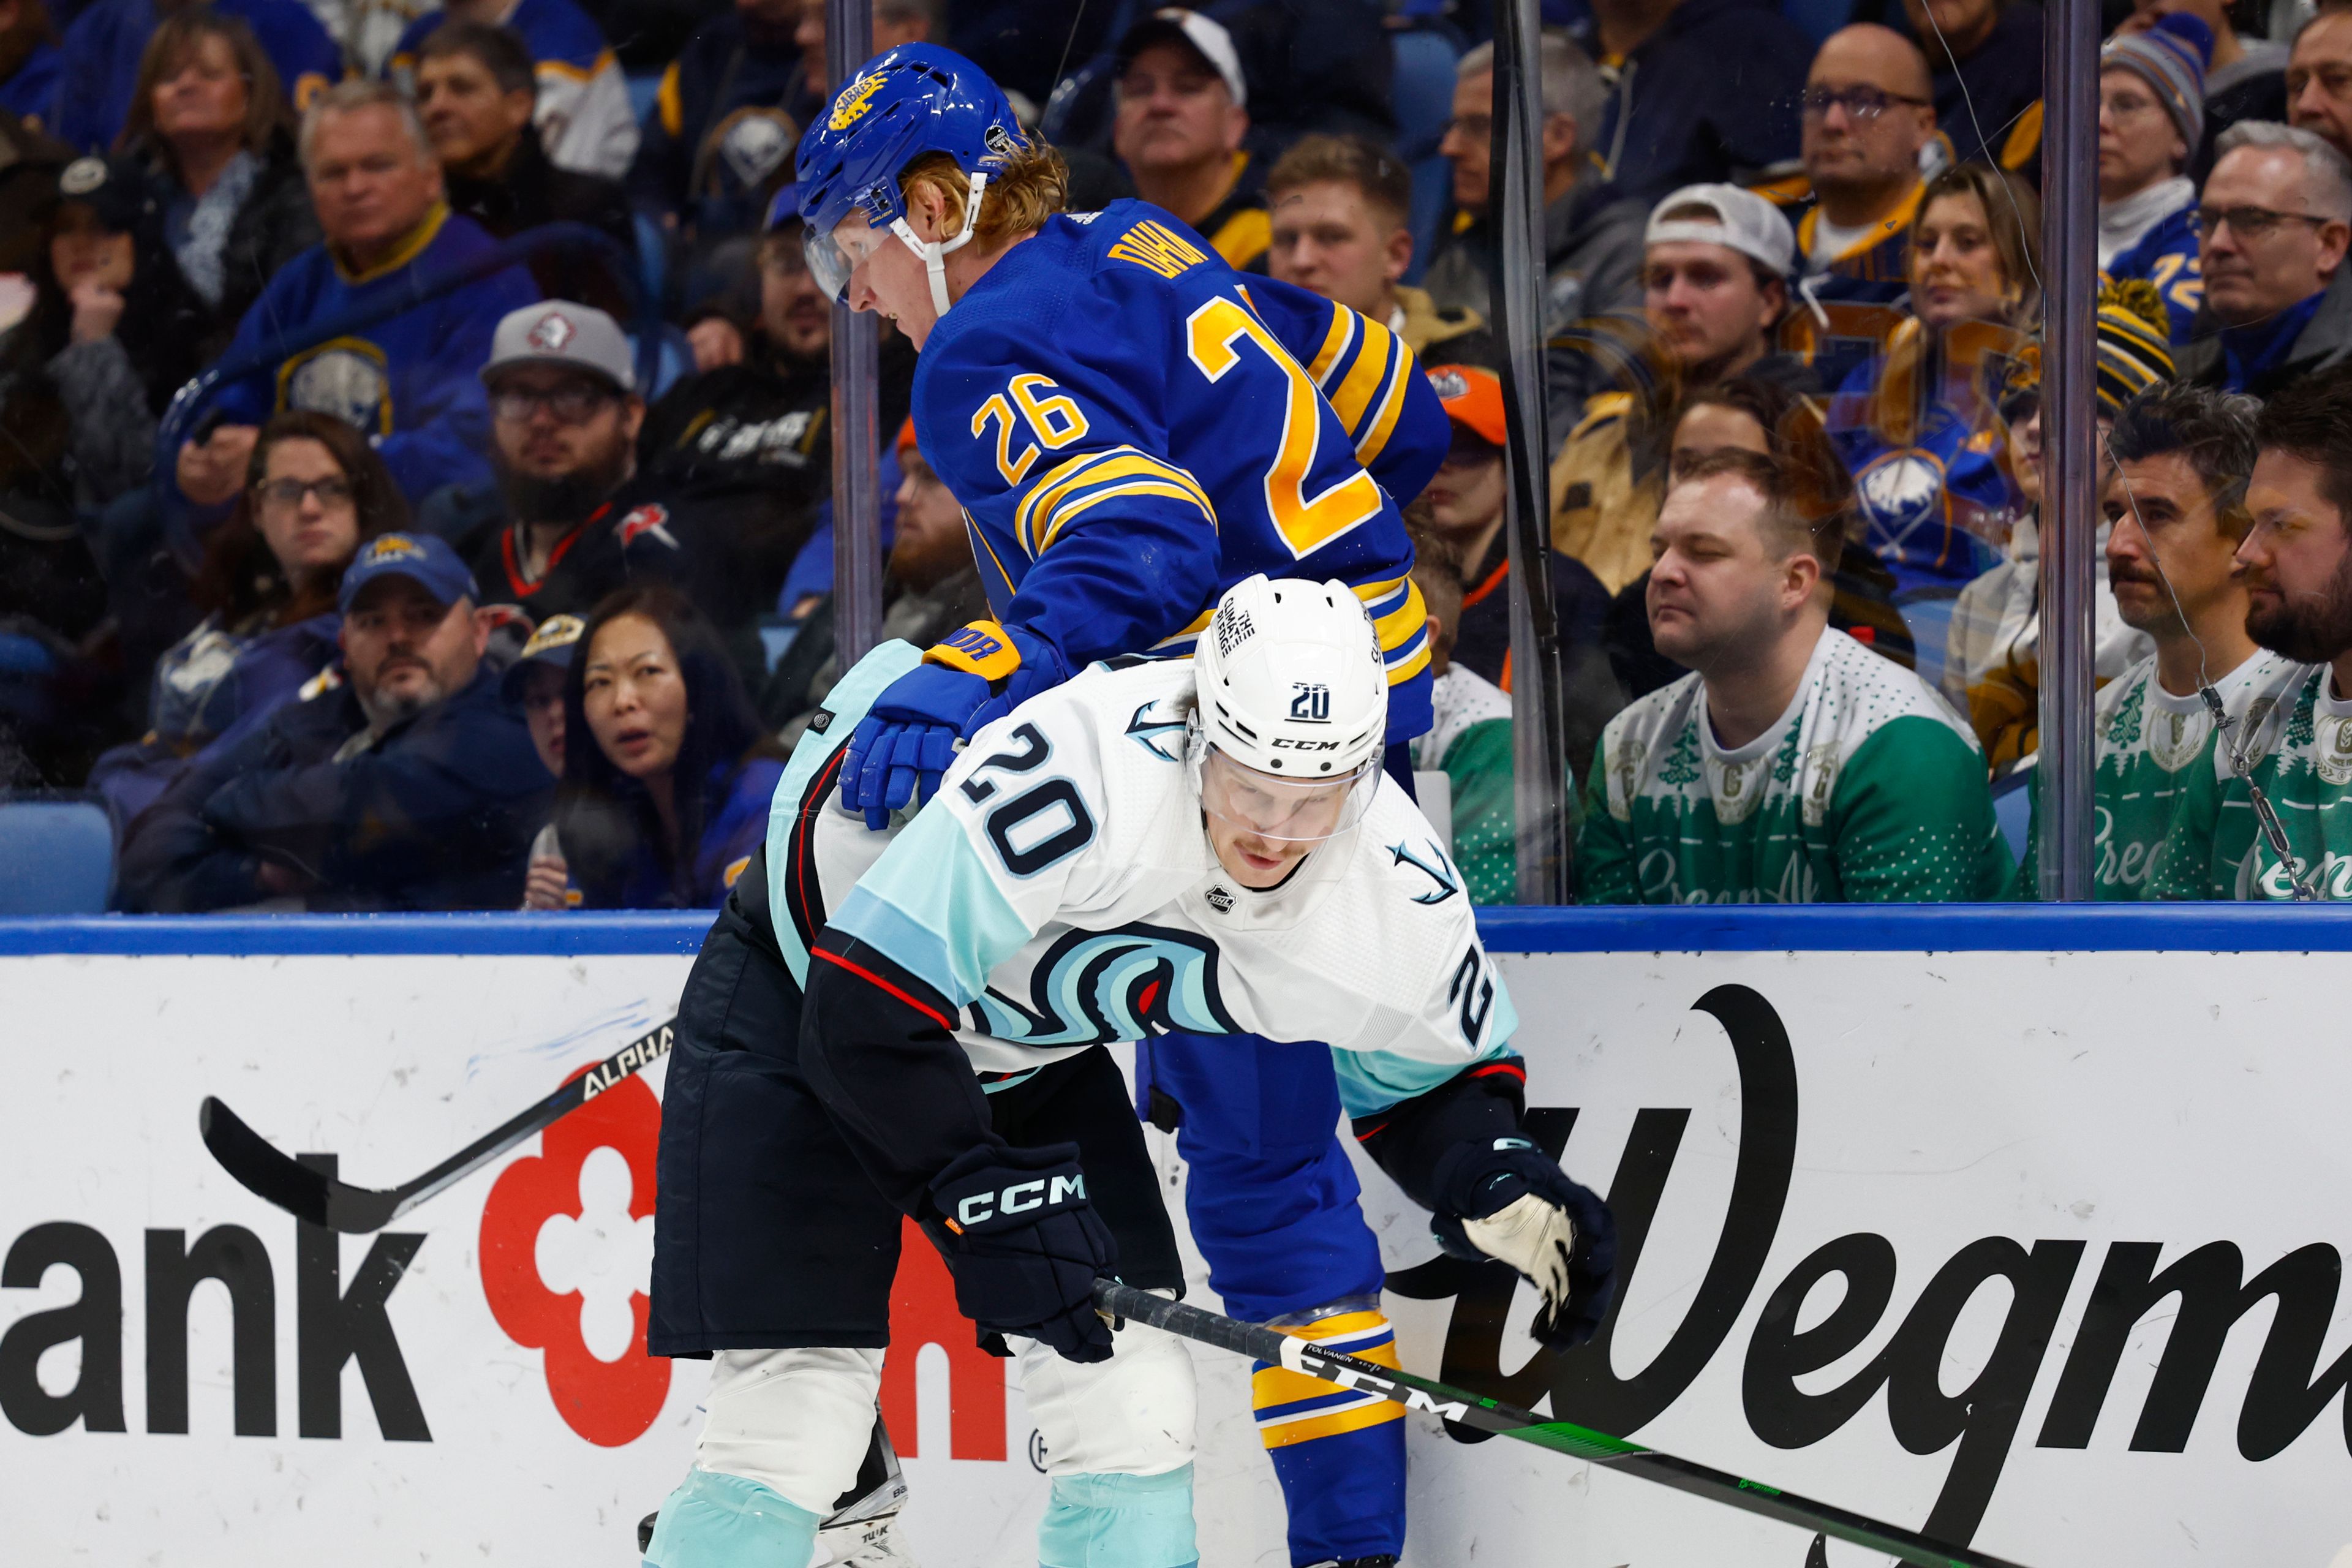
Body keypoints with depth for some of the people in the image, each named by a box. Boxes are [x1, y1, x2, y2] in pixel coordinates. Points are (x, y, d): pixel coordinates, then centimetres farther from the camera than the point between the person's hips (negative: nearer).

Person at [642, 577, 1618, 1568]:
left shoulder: (1396, 896, -20)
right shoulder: (1083, 774, -40)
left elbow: (1430, 1080, 1)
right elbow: (868, 1007, -36)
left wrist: (1500, 1187, -20)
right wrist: (991, 1202, -33)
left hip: (1030, 1055, 6)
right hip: (804, 994, -6)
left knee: (1134, 1412, -2)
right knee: (794, 1423, -15)